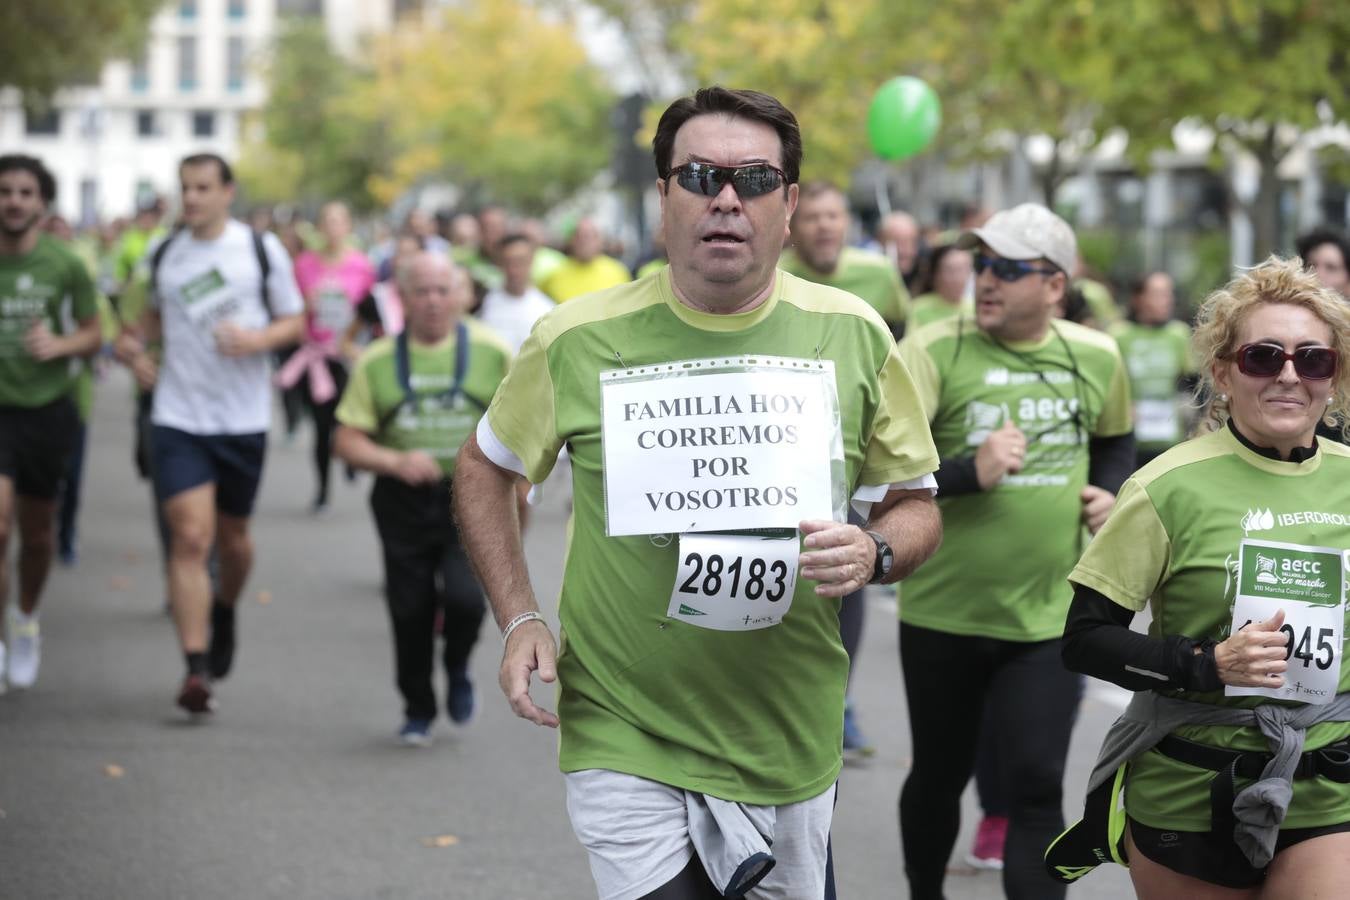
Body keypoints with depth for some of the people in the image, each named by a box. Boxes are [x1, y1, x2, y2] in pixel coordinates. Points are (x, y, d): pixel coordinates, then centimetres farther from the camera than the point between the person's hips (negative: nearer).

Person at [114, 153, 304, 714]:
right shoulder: (163, 256, 7)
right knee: (190, 537, -12)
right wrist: (133, 342, 5)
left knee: (232, 537, 13)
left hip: (244, 419, 0)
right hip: (178, 418, 0)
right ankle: (196, 671, -14)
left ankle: (224, 612, 46)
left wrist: (257, 338, -16)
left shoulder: (262, 250, 0)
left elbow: (295, 321, 4)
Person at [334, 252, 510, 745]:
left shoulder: (491, 353, 0)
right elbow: (349, 441, 0)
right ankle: (417, 712, 25)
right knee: (410, 610, 3)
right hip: (403, 501, 2)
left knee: (464, 597, -18)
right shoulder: (378, 361, 1)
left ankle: (458, 669, 16)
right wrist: (396, 461, -16)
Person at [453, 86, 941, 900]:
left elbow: (918, 506, 9)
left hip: (790, 743, 3)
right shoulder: (580, 341, -5)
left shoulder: (853, 336, -1)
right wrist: (520, 620, 0)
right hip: (624, 740, -2)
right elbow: (485, 470, 11)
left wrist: (874, 552, -14)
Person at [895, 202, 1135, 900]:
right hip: (942, 614, -1)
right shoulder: (933, 351, -12)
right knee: (939, 776, 16)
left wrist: (1110, 492, 4)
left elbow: (1115, 440, 23)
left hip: (1049, 618, 1)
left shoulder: (1095, 357, 2)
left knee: (1036, 790, -6)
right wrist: (969, 472, -31)